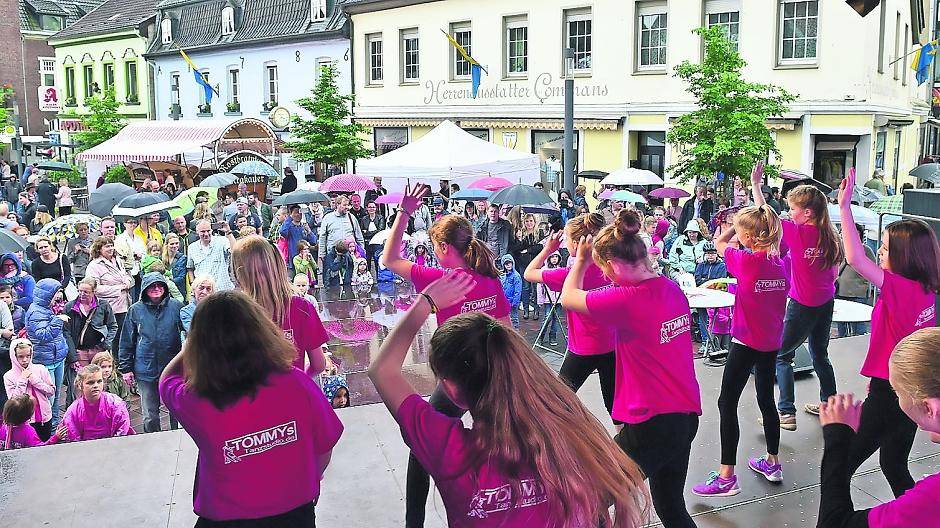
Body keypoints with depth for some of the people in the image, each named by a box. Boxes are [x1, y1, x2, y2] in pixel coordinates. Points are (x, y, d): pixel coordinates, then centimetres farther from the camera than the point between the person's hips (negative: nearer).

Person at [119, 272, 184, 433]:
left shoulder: (176, 306, -2)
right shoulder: (135, 310, 1)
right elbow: (126, 342, 6)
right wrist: (126, 368, 3)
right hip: (146, 370, 1)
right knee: (150, 415, 8)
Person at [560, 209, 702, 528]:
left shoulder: (627, 300, -21)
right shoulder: (672, 289, 1)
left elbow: (568, 298, -6)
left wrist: (581, 259, 8)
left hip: (650, 424, -8)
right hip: (687, 416, 8)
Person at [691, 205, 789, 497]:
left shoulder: (745, 260, -17)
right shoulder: (781, 263, 0)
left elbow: (719, 241, 0)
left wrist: (737, 222, 12)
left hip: (746, 342, -7)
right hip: (772, 342, 7)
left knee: (727, 404, -3)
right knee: (766, 399, 20)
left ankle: (726, 477, -4)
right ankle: (772, 463, 33)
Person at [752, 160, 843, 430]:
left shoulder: (798, 233, -19)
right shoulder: (829, 235, 0)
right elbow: (834, 272, 9)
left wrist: (755, 184, -3)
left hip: (802, 305, -7)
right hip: (826, 303, 7)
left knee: (782, 356, 2)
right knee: (820, 355, 22)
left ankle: (786, 413, -5)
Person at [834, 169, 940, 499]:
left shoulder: (900, 288, -23)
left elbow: (855, 259, -33)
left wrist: (845, 206, -31)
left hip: (889, 393, -9)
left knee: (839, 465, 2)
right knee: (894, 465, 23)